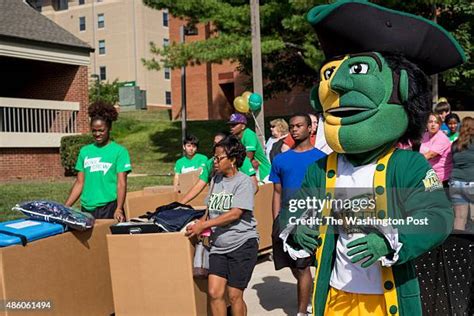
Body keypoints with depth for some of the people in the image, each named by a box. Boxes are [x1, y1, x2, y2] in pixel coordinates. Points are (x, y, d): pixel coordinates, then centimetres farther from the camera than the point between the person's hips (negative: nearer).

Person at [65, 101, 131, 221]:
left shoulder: (119, 151, 0)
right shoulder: (84, 151, 12)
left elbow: (121, 183, -7)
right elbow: (79, 183, 14)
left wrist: (119, 209, -19)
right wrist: (65, 207, 7)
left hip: (109, 208, -4)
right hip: (87, 209, 4)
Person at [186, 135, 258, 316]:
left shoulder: (243, 181, -10)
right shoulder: (216, 180, 9)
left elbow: (235, 214, -18)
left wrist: (203, 225, -19)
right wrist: (203, 222, -3)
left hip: (242, 244, -5)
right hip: (218, 246, 5)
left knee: (234, 295, 1)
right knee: (214, 293, -2)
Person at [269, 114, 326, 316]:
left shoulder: (320, 158, 0)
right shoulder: (281, 160, 10)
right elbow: (277, 193, 11)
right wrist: (276, 223, 5)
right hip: (286, 220, 5)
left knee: (302, 267, -4)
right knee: (295, 268, 15)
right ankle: (312, 297, 37)